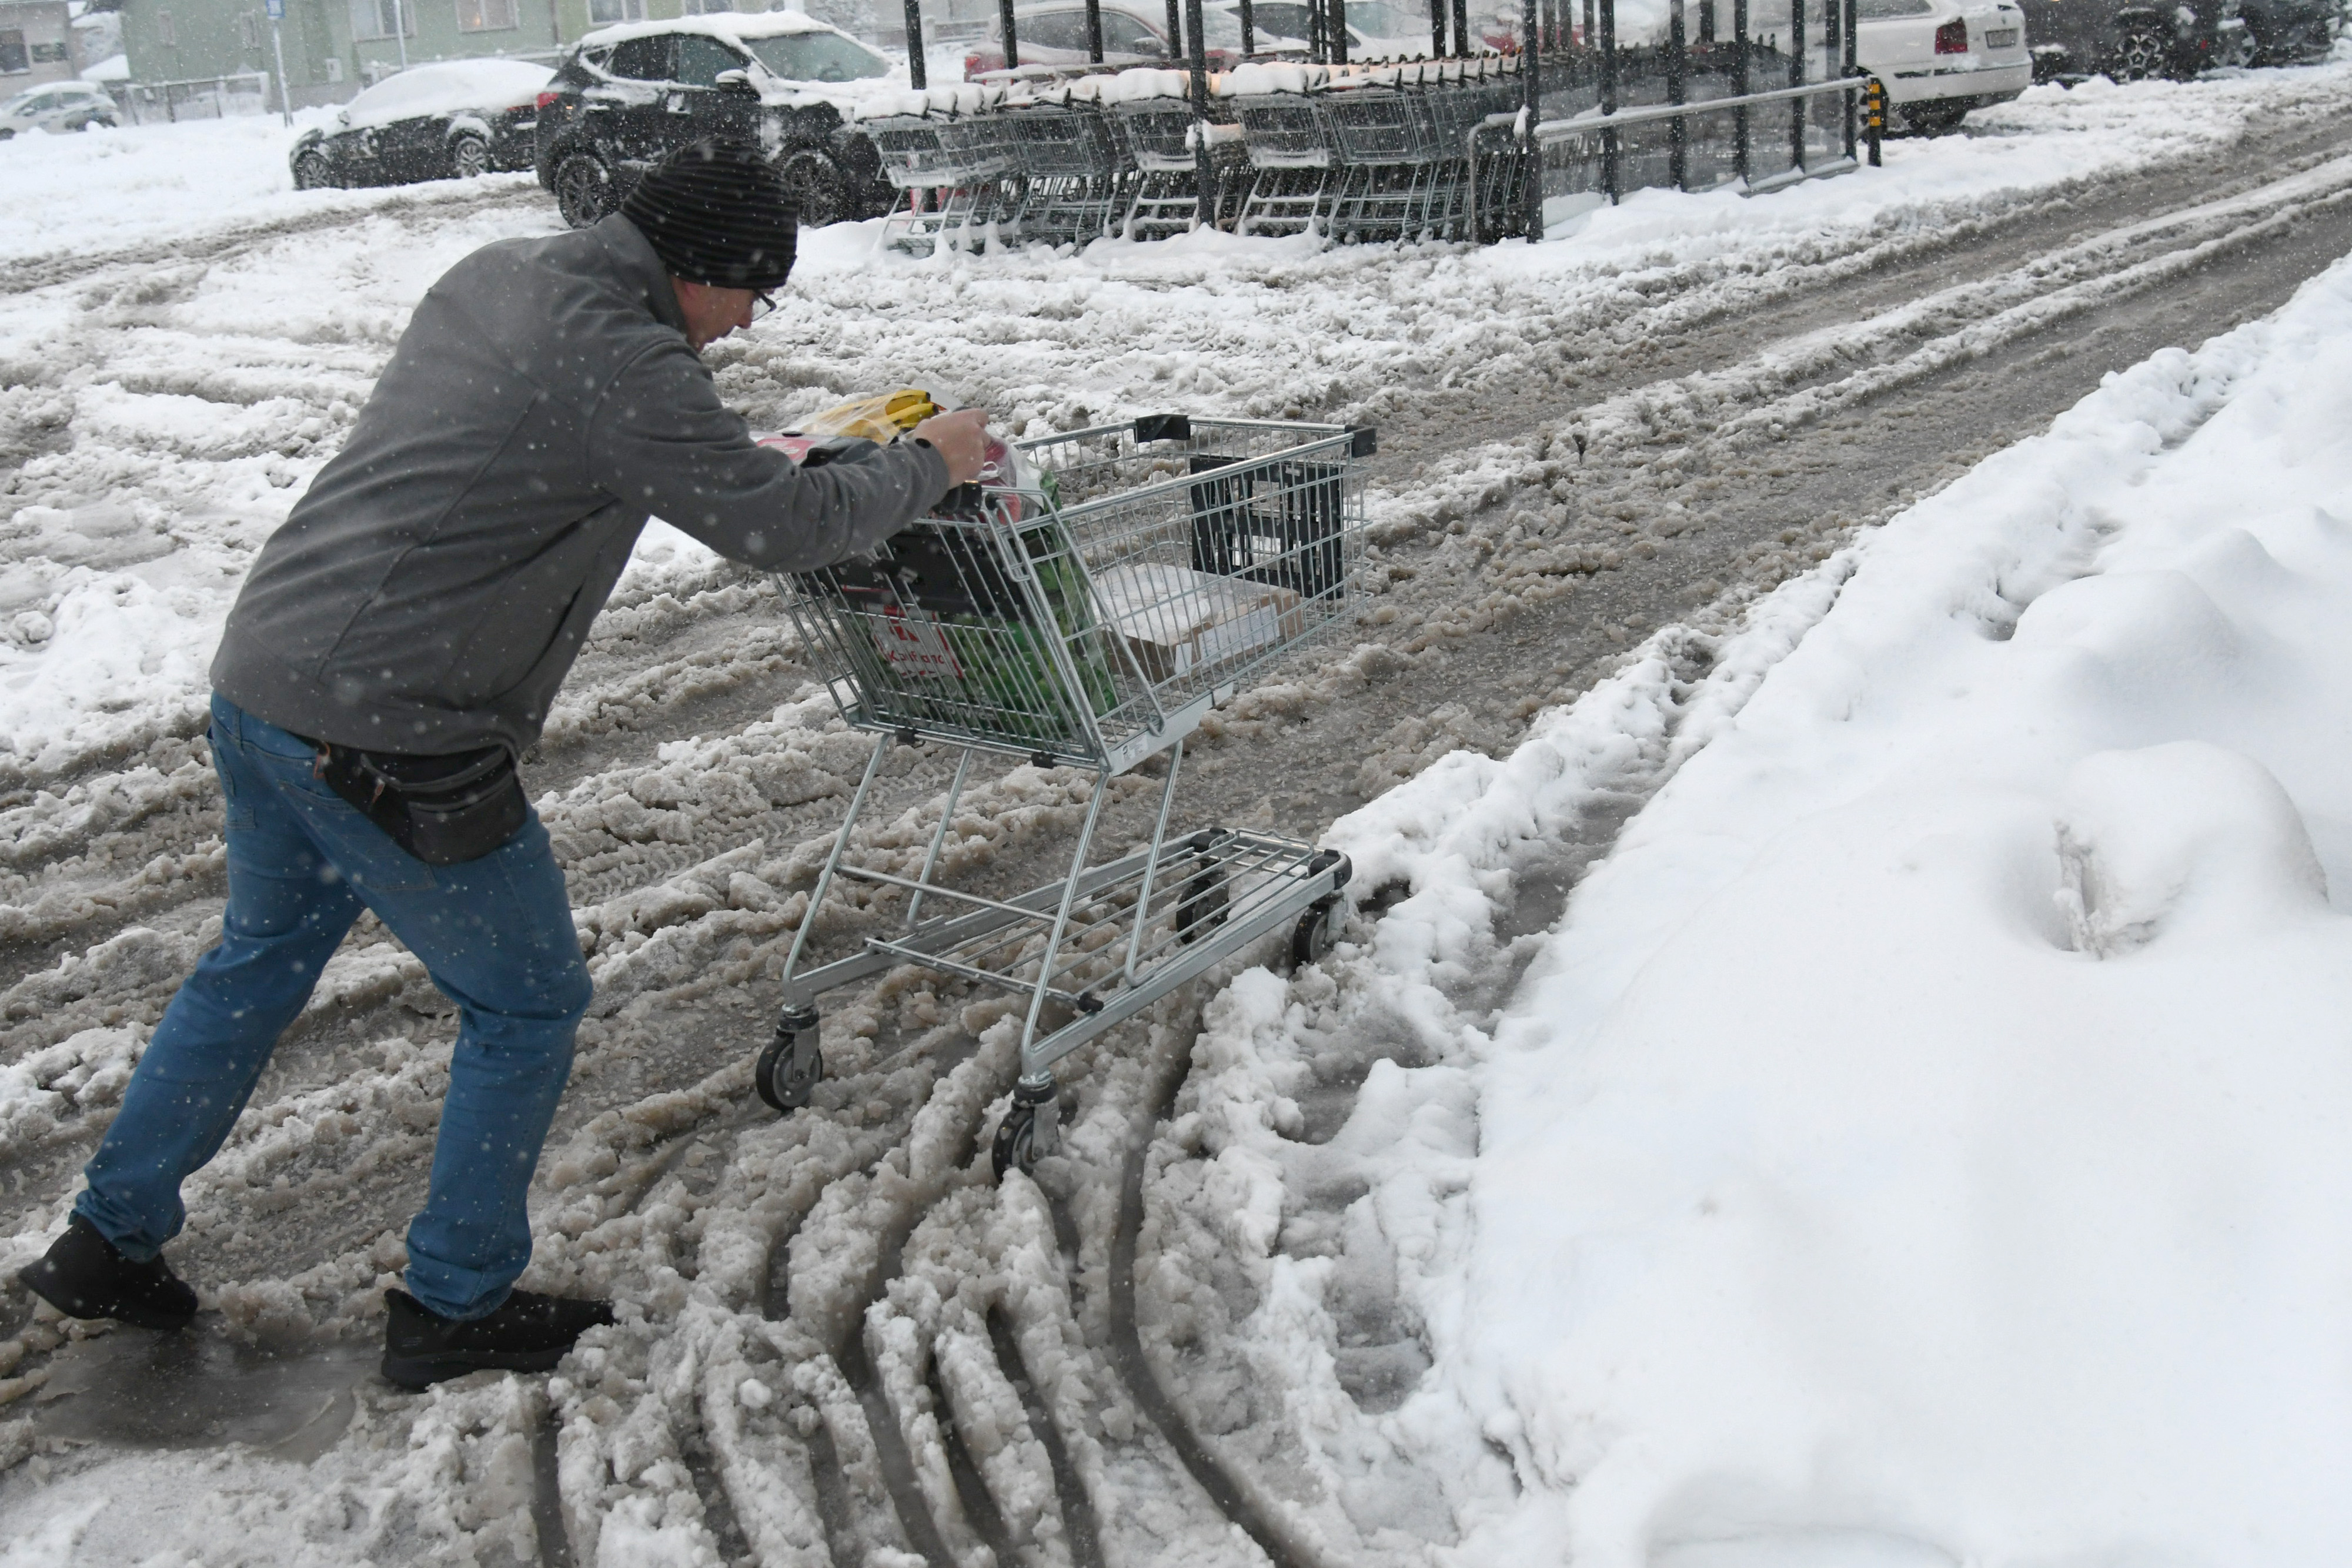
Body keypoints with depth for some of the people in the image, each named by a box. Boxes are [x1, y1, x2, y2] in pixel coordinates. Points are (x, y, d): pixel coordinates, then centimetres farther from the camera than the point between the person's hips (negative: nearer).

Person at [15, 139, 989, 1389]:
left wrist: (746, 471, 21)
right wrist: (928, 464, 4)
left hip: (255, 680, 10)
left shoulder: (494, 276, 11)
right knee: (526, 1004, 8)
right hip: (385, 742, -9)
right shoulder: (622, 366, -17)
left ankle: (110, 1240, 40)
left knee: (261, 960, 28)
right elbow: (786, 529, -12)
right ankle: (454, 1307, 20)